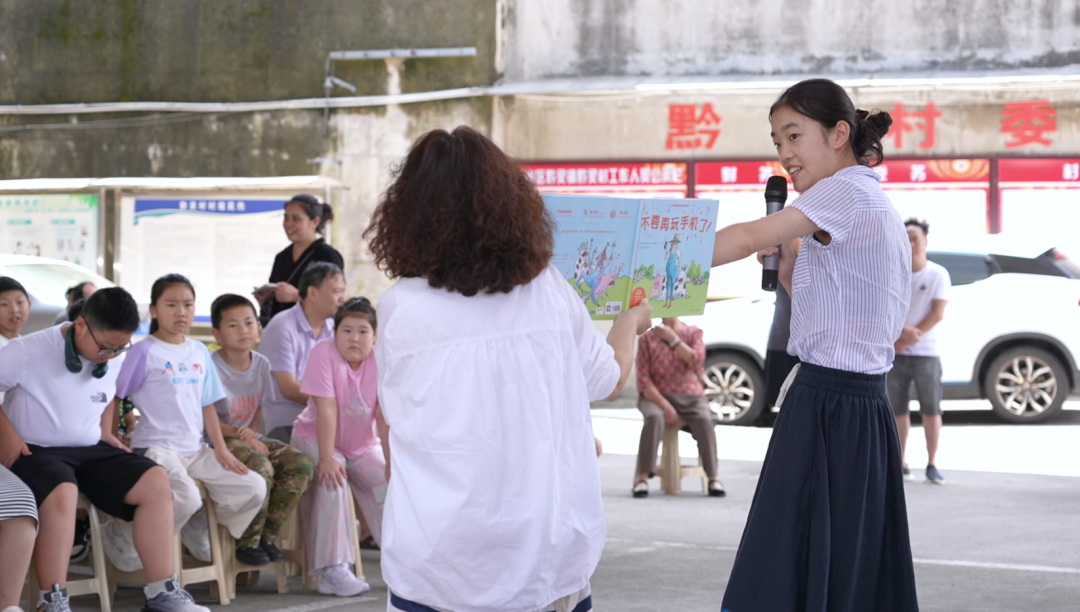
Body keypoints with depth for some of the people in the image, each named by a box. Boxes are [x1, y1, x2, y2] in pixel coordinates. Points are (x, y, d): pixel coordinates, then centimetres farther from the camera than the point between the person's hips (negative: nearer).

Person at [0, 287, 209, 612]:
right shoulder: (28, 352, -14)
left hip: (91, 451, 6)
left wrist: (105, 431, 12)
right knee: (62, 493, -39)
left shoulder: (110, 360, 5)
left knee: (155, 481, -12)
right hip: (37, 451, -6)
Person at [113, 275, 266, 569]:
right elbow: (115, 397, -5)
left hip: (196, 450, 7)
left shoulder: (200, 352, 14)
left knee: (254, 488, -5)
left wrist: (221, 449, 8)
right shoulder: (145, 351, -5)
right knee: (187, 497, -33)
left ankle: (200, 532, 13)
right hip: (157, 448, -7)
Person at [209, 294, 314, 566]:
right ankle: (247, 543, -18)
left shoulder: (261, 364, 8)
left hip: (248, 437, 7)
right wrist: (238, 434, -24)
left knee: (301, 464, -14)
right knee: (260, 467, -34)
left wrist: (252, 434, -6)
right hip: (218, 440, -7)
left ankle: (268, 536, -5)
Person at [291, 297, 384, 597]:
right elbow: (326, 409, -27)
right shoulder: (324, 353, -23)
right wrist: (327, 458, -30)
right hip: (314, 437, -4)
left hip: (362, 445, 4)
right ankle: (333, 570, -28)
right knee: (331, 480, -30)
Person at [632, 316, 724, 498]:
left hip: (689, 395, 1)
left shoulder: (693, 333, 8)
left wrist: (672, 338, -12)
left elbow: (696, 360, -11)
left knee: (705, 419, -30)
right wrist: (665, 406, -17)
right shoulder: (648, 339, 2)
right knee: (654, 418, -35)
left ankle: (713, 478, -21)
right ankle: (642, 477, -28)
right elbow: (644, 380, -5)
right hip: (657, 395, -1)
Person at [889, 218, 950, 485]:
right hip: (895, 353, 2)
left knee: (931, 409, -3)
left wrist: (908, 340, -13)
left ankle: (932, 466, 1)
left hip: (926, 353, -2)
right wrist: (903, 331, -21)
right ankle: (901, 464, 10)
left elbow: (937, 314, -9)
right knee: (898, 410, 3)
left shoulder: (938, 274, -2)